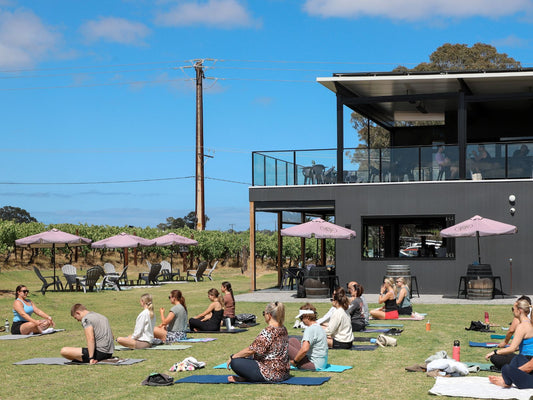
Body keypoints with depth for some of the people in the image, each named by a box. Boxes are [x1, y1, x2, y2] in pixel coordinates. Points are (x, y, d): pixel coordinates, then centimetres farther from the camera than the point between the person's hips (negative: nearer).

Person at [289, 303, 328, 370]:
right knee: (292, 340, 17)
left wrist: (295, 361, -16)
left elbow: (304, 349, -31)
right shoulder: (318, 327, 11)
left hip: (314, 364, -10)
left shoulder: (310, 329, -20)